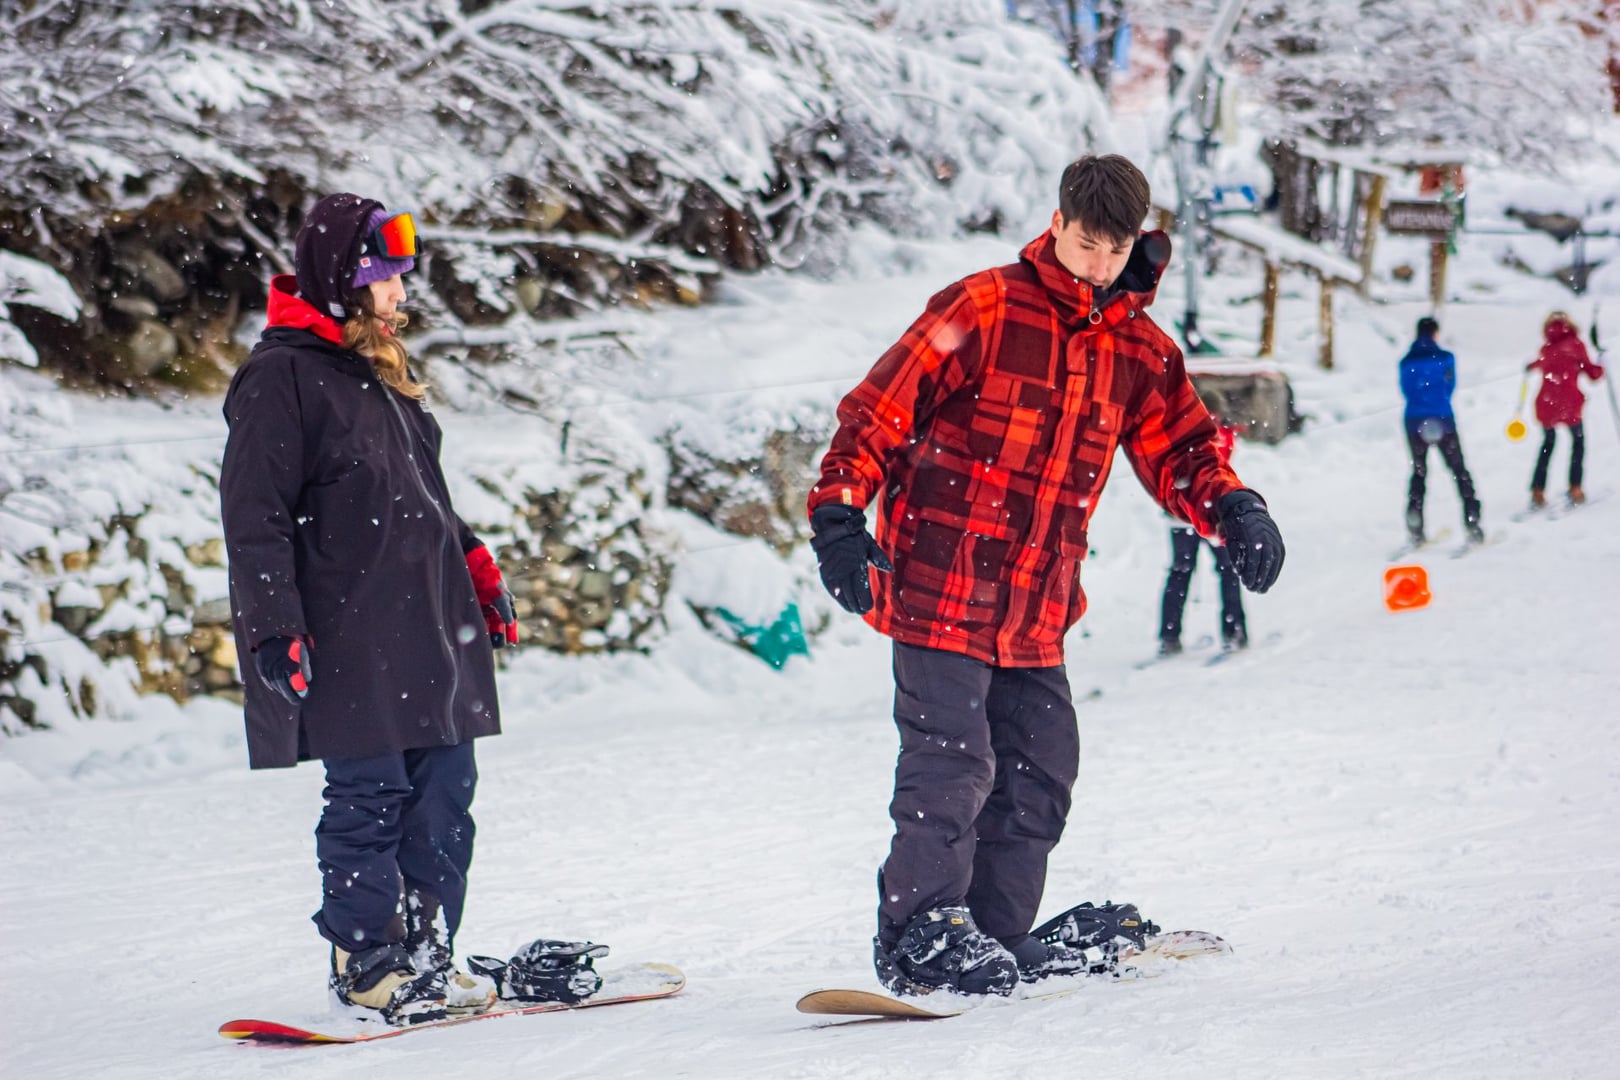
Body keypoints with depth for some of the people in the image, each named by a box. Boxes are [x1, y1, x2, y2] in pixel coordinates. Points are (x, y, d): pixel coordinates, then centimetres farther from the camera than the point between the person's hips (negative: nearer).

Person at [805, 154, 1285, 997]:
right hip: (939, 587, -6)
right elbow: (878, 411, -7)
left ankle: (996, 934, 18)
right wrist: (838, 515, -16)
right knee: (952, 764, -10)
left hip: (1037, 609, 6)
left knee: (1040, 769, 8)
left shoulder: (1140, 351, 10)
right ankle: (918, 936, -3)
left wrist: (1235, 511, -6)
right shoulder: (981, 309, -7)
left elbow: (1180, 451, 15)